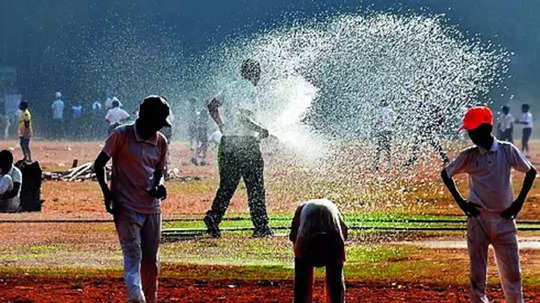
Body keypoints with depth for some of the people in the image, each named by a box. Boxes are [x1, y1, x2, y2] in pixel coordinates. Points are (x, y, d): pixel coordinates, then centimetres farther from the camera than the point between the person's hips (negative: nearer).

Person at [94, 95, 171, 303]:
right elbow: (99, 165, -2)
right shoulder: (122, 135, -7)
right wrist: (107, 194, -12)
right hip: (126, 207, -5)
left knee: (151, 259, 8)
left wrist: (159, 186, -3)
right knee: (133, 255, -14)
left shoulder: (160, 141, 7)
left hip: (152, 207, 5)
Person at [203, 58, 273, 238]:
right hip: (245, 142, -7)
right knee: (255, 186, -1)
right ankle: (261, 226, 1)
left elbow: (212, 105, 21)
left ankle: (214, 216, -5)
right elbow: (243, 117, -21)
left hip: (227, 141, 7)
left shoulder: (232, 88, 13)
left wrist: (222, 127, 23)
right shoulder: (249, 90, -11)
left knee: (227, 185, 11)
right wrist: (261, 130, -9)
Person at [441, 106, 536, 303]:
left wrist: (519, 202, 2)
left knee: (512, 273, 4)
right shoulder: (468, 156, 0)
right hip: (478, 220, 0)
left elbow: (531, 172, 8)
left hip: (504, 219, 0)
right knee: (477, 275, -1)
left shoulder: (507, 151, -2)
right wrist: (461, 202, 5)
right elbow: (446, 174, 13)